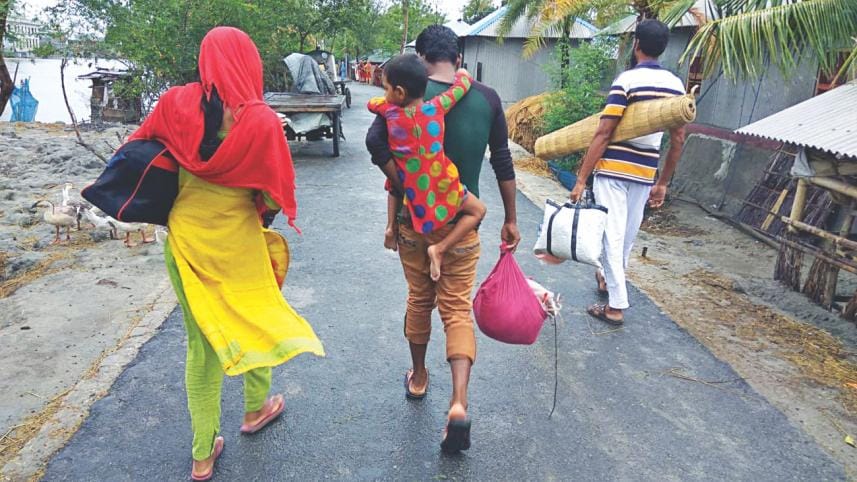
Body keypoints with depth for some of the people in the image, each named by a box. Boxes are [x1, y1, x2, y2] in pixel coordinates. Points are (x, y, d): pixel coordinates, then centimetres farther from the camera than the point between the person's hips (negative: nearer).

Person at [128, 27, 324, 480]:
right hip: (237, 243, -3)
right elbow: (275, 195, -12)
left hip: (185, 240, 3)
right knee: (258, 319, 23)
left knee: (201, 342, 14)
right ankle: (255, 408, 44)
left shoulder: (176, 104, -7)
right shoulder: (261, 121, -17)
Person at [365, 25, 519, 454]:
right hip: (461, 223, 0)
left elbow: (376, 142, -23)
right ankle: (459, 403, -8)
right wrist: (510, 219, 11)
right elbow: (503, 163, 3)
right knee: (457, 308, 6)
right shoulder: (487, 98, -1)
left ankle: (418, 377, 37)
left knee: (419, 300, 18)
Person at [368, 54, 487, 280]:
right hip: (442, 191, -2)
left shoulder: (390, 113, -12)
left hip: (411, 194, 3)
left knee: (393, 182, 34)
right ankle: (439, 249, 2)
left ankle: (391, 225, 23)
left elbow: (373, 102, 12)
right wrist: (460, 72, 23)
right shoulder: (436, 107, -14)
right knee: (478, 210, 17)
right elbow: (464, 79, 0)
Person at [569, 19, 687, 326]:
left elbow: (603, 133, -16)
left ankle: (616, 305, 3)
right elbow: (678, 139, 8)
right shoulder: (676, 85, 6)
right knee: (628, 234, 19)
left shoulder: (626, 80, -11)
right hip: (645, 174, 6)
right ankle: (609, 280, 41)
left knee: (612, 235, 0)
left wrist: (581, 179, -13)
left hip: (613, 169, -6)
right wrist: (663, 183, 17)